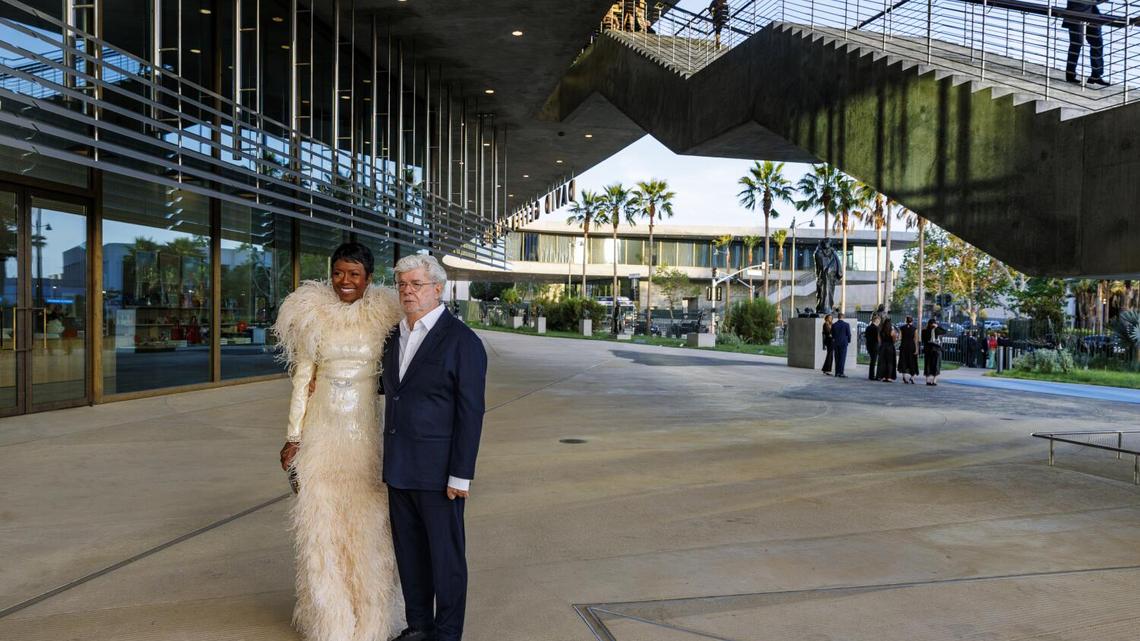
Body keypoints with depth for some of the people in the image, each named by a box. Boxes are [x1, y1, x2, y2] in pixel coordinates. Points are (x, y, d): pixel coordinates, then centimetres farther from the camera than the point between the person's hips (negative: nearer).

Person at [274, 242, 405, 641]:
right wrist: (294, 437, 1)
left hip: (369, 429, -1)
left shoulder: (384, 315, -1)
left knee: (368, 523, 6)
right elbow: (303, 377, 3)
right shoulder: (313, 314, 0)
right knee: (322, 522, 7)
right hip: (322, 431, 1)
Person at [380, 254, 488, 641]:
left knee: (445, 555, 6)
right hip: (399, 468, 7)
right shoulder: (396, 336, 11)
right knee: (409, 551, 15)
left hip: (437, 471, -7)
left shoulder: (462, 341, -11)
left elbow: (470, 413, -14)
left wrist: (460, 475, -17)